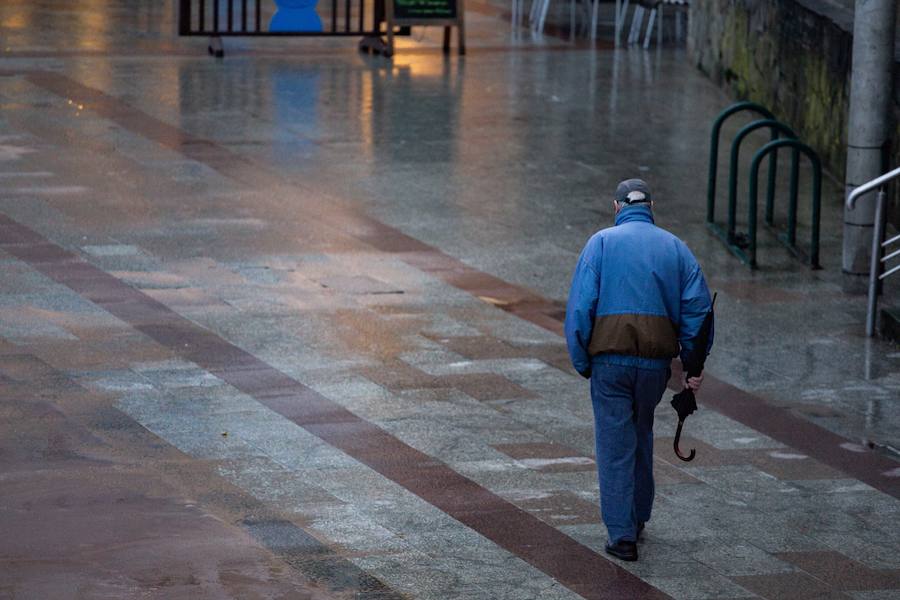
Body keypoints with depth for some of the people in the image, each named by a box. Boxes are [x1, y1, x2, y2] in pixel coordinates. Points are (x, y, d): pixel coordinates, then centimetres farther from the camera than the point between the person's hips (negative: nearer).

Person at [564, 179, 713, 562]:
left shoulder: (601, 243, 1)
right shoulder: (675, 247, 9)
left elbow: (580, 307, -7)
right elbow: (698, 306, 1)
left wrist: (581, 363, -1)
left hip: (610, 360, -3)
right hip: (657, 359, 3)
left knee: (616, 444, 3)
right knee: (641, 433, 23)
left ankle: (622, 534, 0)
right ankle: (638, 514, 33)